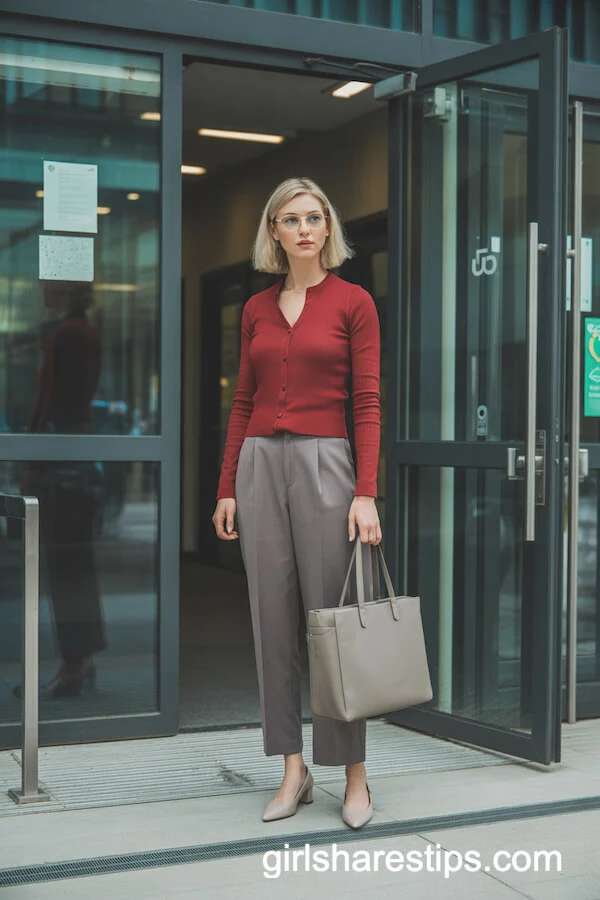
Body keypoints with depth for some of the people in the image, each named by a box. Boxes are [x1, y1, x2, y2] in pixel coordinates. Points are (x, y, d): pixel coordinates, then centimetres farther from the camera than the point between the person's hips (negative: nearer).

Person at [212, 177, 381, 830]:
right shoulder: (257, 309, 12)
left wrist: (366, 493, -12)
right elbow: (243, 402, 14)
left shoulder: (353, 303, 1)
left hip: (324, 460, -4)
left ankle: (354, 773, 8)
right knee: (273, 617, 4)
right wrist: (227, 487, 8)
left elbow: (367, 403, -4)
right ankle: (293, 768, 13)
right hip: (260, 462, 4)